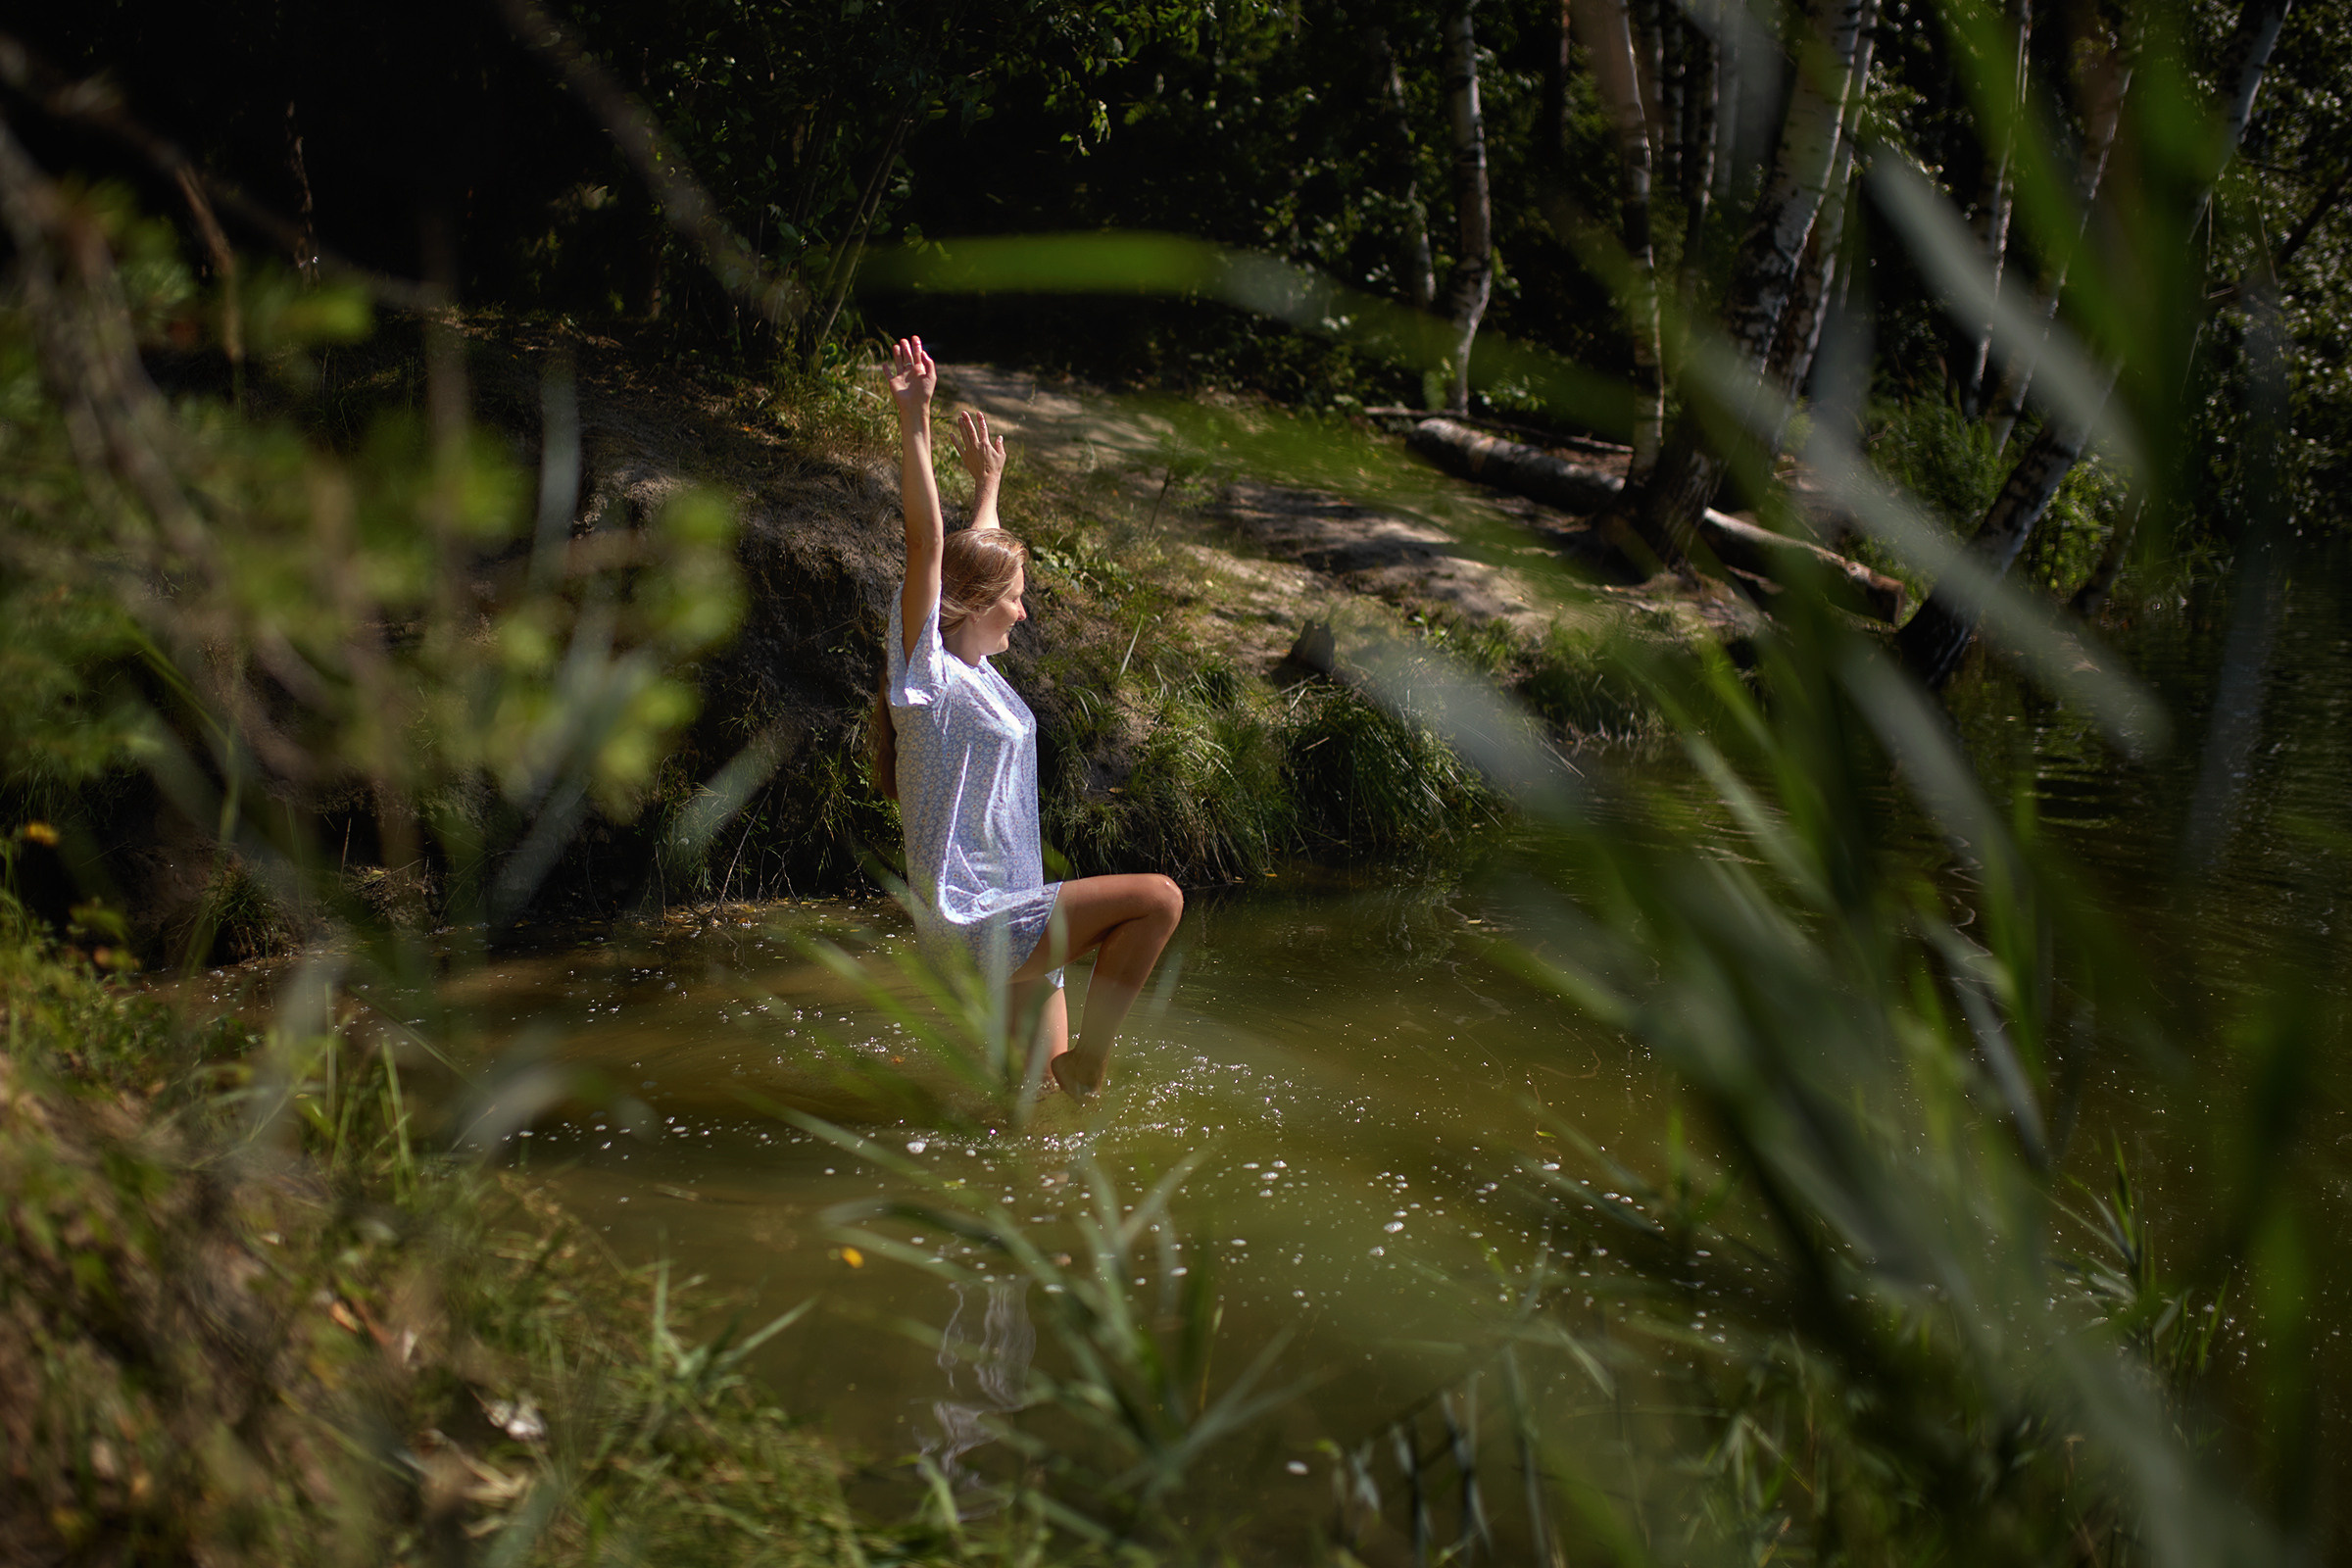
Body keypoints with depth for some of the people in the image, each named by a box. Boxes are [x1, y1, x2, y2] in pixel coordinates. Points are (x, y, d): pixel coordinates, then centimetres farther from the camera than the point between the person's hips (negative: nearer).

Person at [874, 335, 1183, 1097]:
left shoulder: (974, 671, 11)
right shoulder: (929, 678, -12)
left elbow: (974, 556, 28)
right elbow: (926, 548, -21)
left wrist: (989, 481, 39)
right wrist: (914, 419, -29)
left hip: (1013, 926, 9)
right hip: (975, 926, -9)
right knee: (1158, 897, -18)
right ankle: (1089, 1059, -10)